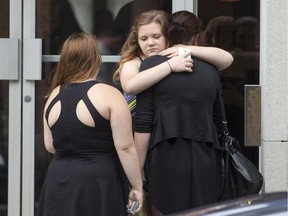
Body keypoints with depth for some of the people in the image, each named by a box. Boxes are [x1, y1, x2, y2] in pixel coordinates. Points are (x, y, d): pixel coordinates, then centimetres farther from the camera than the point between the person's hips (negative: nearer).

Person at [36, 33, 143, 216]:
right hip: (97, 184, -5)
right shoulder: (110, 95, -10)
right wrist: (137, 186, -5)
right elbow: (125, 147, -12)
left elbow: (50, 146, 13)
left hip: (59, 183, 5)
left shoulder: (55, 96, 6)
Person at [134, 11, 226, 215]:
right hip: (205, 159, 3)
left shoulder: (151, 65, 0)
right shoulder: (210, 70, 10)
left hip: (166, 157, -3)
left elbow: (144, 123, -5)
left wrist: (139, 169, -2)